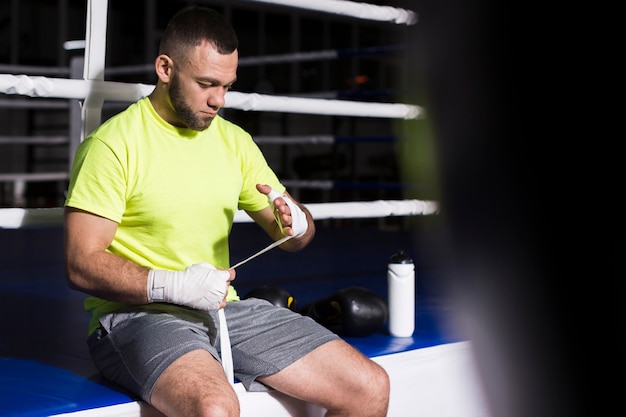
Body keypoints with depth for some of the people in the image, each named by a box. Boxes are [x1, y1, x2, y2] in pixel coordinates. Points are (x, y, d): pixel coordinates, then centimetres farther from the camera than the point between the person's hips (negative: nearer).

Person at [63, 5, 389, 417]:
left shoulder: (234, 140, 13)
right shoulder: (113, 144, -7)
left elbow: (293, 234, 17)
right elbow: (82, 264, -12)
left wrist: (296, 223, -8)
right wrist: (172, 285, -26)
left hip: (225, 308, 7)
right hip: (140, 314, -6)